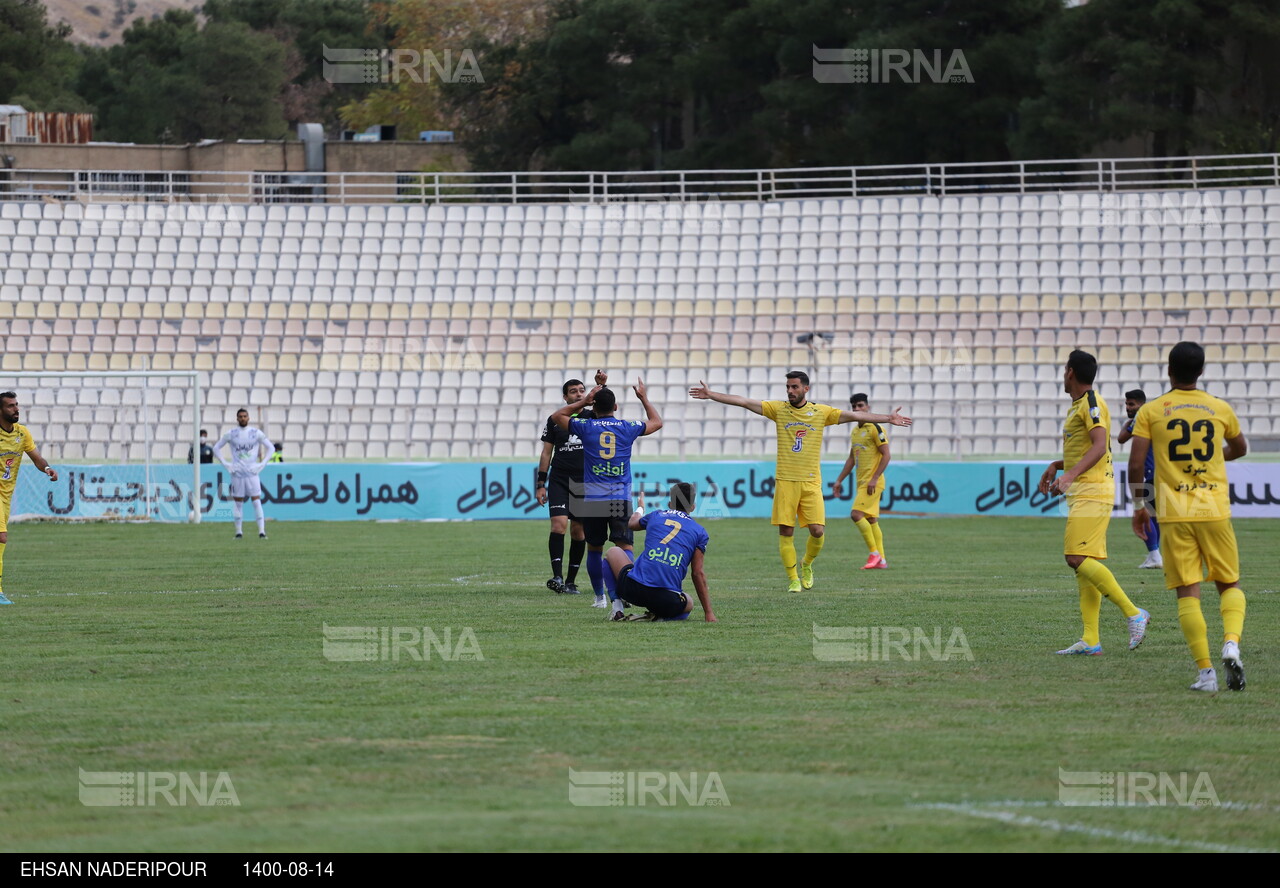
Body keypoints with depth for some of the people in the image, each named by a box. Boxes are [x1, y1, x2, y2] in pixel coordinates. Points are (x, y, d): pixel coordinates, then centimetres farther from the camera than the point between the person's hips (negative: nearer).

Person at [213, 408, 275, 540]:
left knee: (257, 501, -8)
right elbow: (216, 448, 11)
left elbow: (271, 448, 9)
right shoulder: (231, 434, 3)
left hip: (252, 472, -1)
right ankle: (238, 531, 10)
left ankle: (261, 531, -9)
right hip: (237, 473, 1)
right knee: (238, 502, 4)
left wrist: (262, 464, -1)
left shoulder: (256, 433, 2)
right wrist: (225, 464, 2)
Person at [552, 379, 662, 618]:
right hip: (621, 499, 0)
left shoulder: (585, 426, 0)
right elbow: (657, 422, 24)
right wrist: (644, 398, 35)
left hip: (592, 499, 0)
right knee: (624, 548, -7)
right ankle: (622, 593, -29)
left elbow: (557, 416, 20)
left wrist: (583, 402, 20)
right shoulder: (628, 427, 3)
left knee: (594, 549, 16)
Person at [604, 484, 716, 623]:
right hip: (668, 600, -2)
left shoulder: (655, 516, 15)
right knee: (689, 603, 35)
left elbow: (632, 523, 40)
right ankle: (657, 616, -2)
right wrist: (708, 613, 11)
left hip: (634, 589, 2)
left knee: (613, 552, 31)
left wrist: (640, 507, 64)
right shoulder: (699, 532, 9)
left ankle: (617, 608, 11)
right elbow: (698, 574, 7)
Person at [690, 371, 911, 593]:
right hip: (785, 481, 0)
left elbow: (853, 415, 3)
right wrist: (710, 395, 0)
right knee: (785, 532, -2)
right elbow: (744, 402, 3)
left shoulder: (821, 412, 5)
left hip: (811, 482, 0)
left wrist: (888, 418, -1)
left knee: (817, 530, -8)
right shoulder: (778, 409, 5)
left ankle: (807, 564, 22)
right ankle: (793, 579, 8)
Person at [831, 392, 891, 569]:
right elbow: (851, 459, 24)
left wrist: (874, 479, -20)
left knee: (856, 514, -17)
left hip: (872, 483, -9)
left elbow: (886, 455, -14)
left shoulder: (875, 428, -10)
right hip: (862, 482, 9)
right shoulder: (855, 431, 16)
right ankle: (881, 560, 11)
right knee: (871, 520, 8)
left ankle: (874, 553, -10)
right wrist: (839, 480, 21)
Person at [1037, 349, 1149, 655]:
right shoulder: (1077, 406, 19)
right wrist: (1056, 466, 24)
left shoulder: (1091, 403, -12)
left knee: (1078, 558, -17)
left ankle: (1133, 613, -13)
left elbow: (1100, 446, -24)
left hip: (1092, 493, -10)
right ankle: (1090, 640, 3)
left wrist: (1070, 475, -33)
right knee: (1084, 562, 5)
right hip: (1081, 493, 10)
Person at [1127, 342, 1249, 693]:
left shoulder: (1150, 411, 0)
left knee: (1187, 593, 1)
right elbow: (1240, 449, 23)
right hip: (1216, 511, 1)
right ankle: (1231, 643, -15)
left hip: (1174, 515, -1)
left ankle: (1205, 672, -8)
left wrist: (1139, 505, 9)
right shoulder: (1220, 409, 6)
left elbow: (1135, 464, -4)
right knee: (1229, 585, 13)